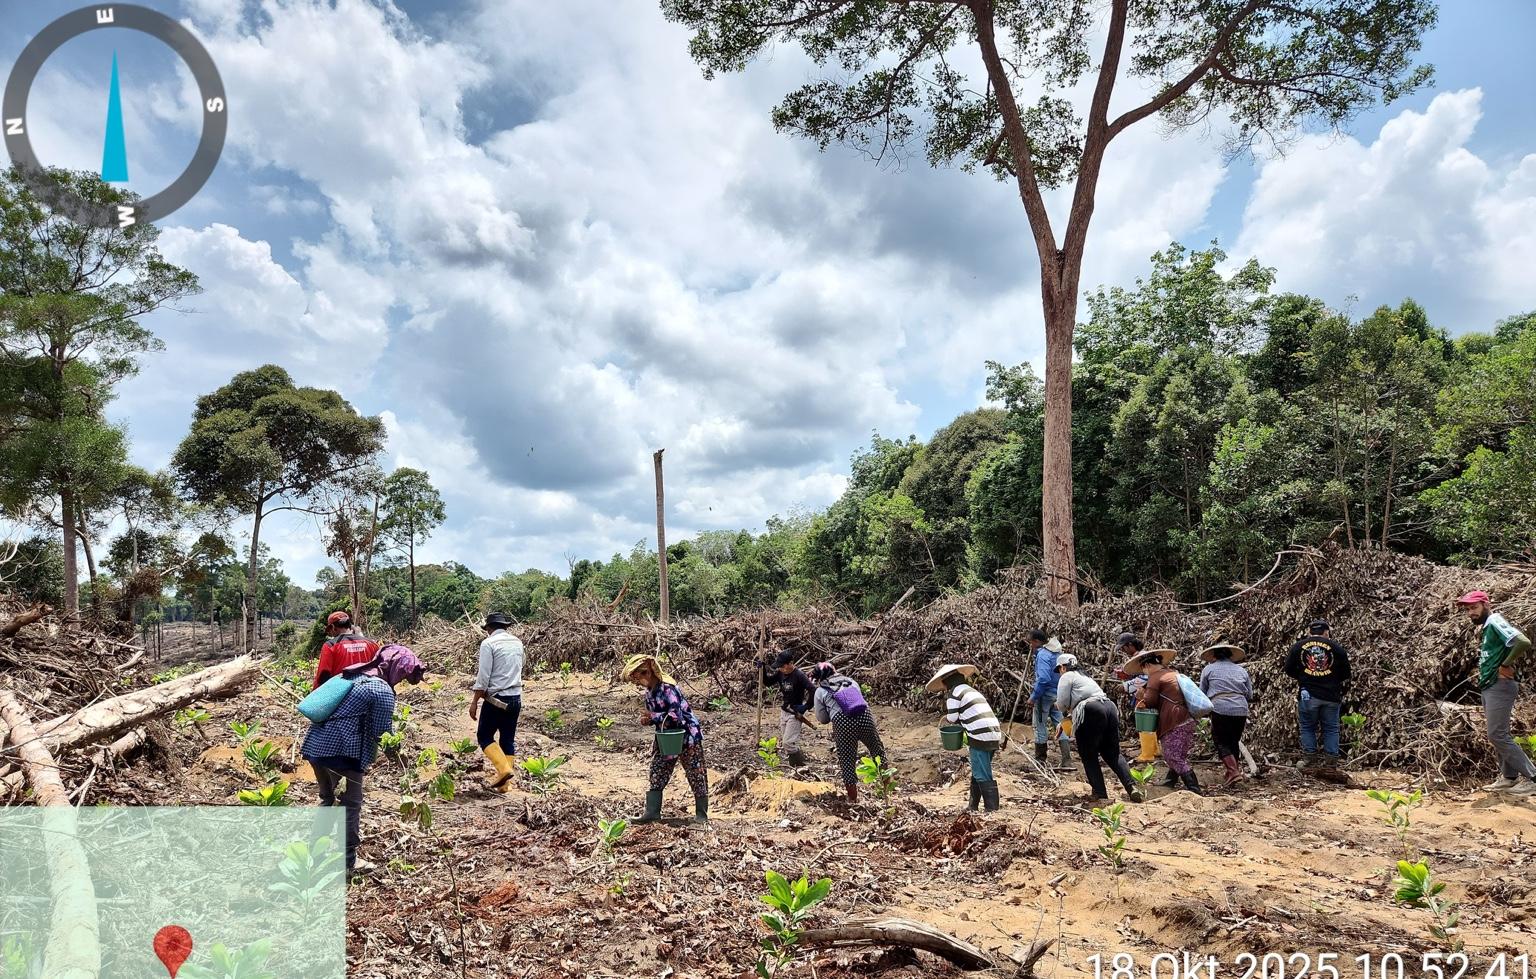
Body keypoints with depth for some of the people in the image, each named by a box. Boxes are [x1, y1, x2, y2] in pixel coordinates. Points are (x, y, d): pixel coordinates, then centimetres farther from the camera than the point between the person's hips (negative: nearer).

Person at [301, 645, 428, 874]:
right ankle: (348, 861, 15)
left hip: (316, 745, 9)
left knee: (328, 799, 24)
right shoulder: (382, 691, -11)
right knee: (351, 804, 6)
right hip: (340, 751, -9)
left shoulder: (355, 675, 15)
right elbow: (382, 733, -8)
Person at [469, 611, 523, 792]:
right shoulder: (517, 642, 9)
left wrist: (474, 702, -7)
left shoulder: (489, 643, -9)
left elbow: (483, 676, -13)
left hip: (496, 698, -6)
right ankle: (505, 783, 12)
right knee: (508, 739, 11)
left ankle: (504, 769, -8)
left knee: (484, 736, 8)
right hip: (516, 697, 6)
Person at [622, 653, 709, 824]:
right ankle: (652, 812, 17)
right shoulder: (649, 692, 6)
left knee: (696, 776, 3)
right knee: (657, 775, 9)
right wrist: (647, 719, -5)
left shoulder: (667, 687, -22)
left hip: (687, 736, -9)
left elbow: (676, 715, -27)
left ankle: (701, 813, 14)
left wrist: (653, 717, -20)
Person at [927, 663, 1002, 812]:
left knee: (983, 777, -5)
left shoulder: (955, 693, -4)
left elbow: (953, 719, -2)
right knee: (977, 772, 19)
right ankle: (973, 806, 27)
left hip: (980, 736, -9)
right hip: (995, 734, 9)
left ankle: (993, 809, -8)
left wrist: (946, 717, 20)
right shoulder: (972, 690, 22)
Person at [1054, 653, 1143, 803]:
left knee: (1089, 756, 5)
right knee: (1113, 754, 13)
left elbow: (1062, 704, 0)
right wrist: (1070, 714, 30)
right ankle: (1132, 787, -2)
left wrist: (1066, 711, 20)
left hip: (1091, 712, -7)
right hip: (1110, 707, 7)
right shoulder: (1085, 676, 32)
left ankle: (1100, 795, 0)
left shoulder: (1067, 677, 8)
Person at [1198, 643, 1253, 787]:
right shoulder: (1241, 670, 15)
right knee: (1234, 741, 17)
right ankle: (1233, 769, 20)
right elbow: (1250, 696, 17)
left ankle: (1233, 771, -12)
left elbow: (1202, 693, 8)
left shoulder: (1208, 669, 7)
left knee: (1221, 742, 3)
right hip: (1241, 710, 4)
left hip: (1220, 709, -4)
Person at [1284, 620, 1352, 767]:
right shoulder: (1336, 647, 2)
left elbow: (1289, 670, 9)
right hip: (1332, 696, 0)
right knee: (1331, 728, 9)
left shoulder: (1298, 646, 4)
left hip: (1308, 694, 0)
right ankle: (1332, 761, 9)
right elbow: (1346, 674, 7)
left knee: (1308, 727, 10)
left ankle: (1309, 759, 6)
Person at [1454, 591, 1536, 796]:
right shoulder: (1484, 628, 15)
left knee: (1497, 735, -10)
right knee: (1499, 734, 14)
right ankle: (1509, 777, 22)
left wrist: (1506, 666, -20)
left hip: (1500, 685, -10)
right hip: (1489, 686, 10)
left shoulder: (1495, 623, -14)